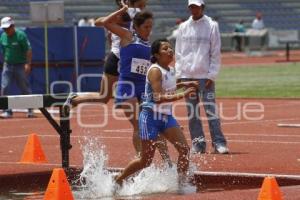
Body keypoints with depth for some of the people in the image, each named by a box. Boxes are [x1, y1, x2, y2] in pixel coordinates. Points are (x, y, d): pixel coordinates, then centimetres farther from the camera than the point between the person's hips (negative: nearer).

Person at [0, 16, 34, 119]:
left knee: (25, 89, 1)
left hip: (20, 66, -5)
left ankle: (30, 110, 13)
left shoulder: (20, 35, -11)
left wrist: (28, 64, -21)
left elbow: (28, 51, -13)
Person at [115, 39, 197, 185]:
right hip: (151, 117, -7)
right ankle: (118, 180, 22)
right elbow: (158, 98, -28)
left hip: (166, 116, 7)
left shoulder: (171, 70, 7)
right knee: (146, 160, 2)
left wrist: (183, 85, 13)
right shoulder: (155, 71, -18)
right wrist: (182, 95, -36)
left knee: (184, 149, -10)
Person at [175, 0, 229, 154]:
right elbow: (178, 53, 13)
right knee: (192, 112, 4)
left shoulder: (212, 26, 1)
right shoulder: (183, 27, 11)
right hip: (187, 76, 4)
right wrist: (178, 74, 5)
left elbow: (215, 53, -2)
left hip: (205, 76, -4)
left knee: (211, 109, -9)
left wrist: (212, 75, -8)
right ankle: (198, 143, 10)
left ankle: (219, 143, -9)